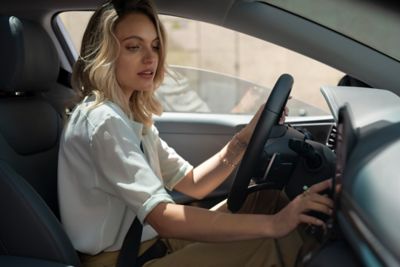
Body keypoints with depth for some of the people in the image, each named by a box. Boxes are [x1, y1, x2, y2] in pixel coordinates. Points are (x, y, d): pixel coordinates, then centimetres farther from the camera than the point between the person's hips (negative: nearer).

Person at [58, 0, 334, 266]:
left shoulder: (132, 115, 9)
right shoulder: (102, 120, -21)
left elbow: (192, 184, 6)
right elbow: (164, 219, -29)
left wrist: (245, 139, -9)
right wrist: (272, 224, -31)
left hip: (149, 240, 9)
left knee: (268, 197, 3)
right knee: (273, 243, -17)